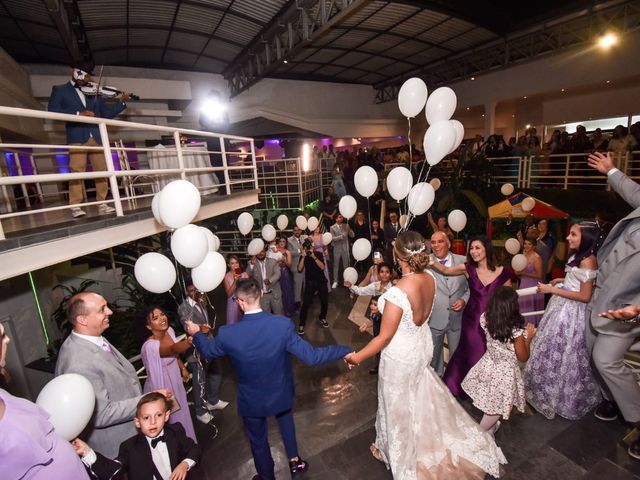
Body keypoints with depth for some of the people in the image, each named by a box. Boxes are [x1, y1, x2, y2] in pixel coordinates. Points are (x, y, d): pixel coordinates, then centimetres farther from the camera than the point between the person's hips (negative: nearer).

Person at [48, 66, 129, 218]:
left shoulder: (94, 93, 22)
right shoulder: (60, 90, 12)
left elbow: (107, 113, 19)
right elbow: (53, 110, -2)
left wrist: (122, 103, 5)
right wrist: (78, 114, -16)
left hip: (97, 136, 4)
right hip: (77, 136, -3)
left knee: (101, 169, 0)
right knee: (77, 169, -11)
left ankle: (102, 203, 6)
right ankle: (75, 206, -10)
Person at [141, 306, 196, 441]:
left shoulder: (169, 331, -11)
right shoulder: (150, 346, -35)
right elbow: (174, 349, -54)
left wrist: (183, 368, 12)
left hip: (175, 380, 7)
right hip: (162, 385, -7)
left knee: (181, 412, 27)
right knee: (173, 419, 13)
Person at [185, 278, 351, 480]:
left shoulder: (228, 334, -28)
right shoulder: (282, 325, -30)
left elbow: (207, 350, -5)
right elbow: (311, 356, -27)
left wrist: (196, 333, 17)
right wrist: (345, 350, -14)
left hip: (252, 400, -1)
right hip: (280, 393, 1)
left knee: (258, 441, 28)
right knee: (285, 417, 37)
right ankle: (294, 460, 45)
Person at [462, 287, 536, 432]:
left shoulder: (486, 320, -19)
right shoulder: (517, 332, -31)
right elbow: (523, 358, -14)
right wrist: (528, 337, -6)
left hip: (488, 365, 5)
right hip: (505, 372, -5)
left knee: (490, 401, 28)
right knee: (498, 407, 19)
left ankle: (490, 425, 49)